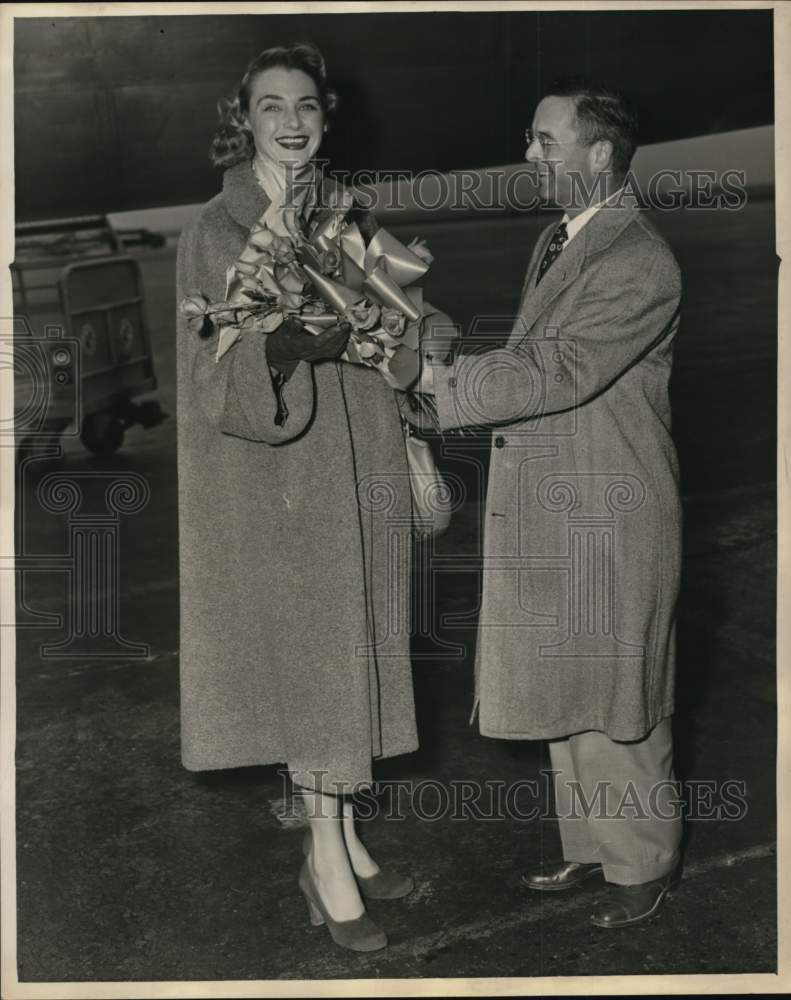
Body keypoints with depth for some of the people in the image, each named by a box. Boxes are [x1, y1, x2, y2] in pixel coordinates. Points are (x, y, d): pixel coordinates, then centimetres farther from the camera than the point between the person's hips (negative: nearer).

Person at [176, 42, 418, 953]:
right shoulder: (215, 230, -7)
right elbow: (221, 372, -16)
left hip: (356, 466, 5)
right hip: (279, 475, -5)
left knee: (347, 649, 12)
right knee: (309, 656, 1)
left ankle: (340, 836, 28)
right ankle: (328, 858, 16)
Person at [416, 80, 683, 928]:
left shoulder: (641, 264, -18)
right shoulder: (555, 242, 11)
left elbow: (558, 372, -24)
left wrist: (437, 377, -20)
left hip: (609, 526, -8)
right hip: (546, 517, 9)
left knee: (618, 705, 7)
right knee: (566, 697, 19)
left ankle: (645, 864, 28)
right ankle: (590, 844, 37)